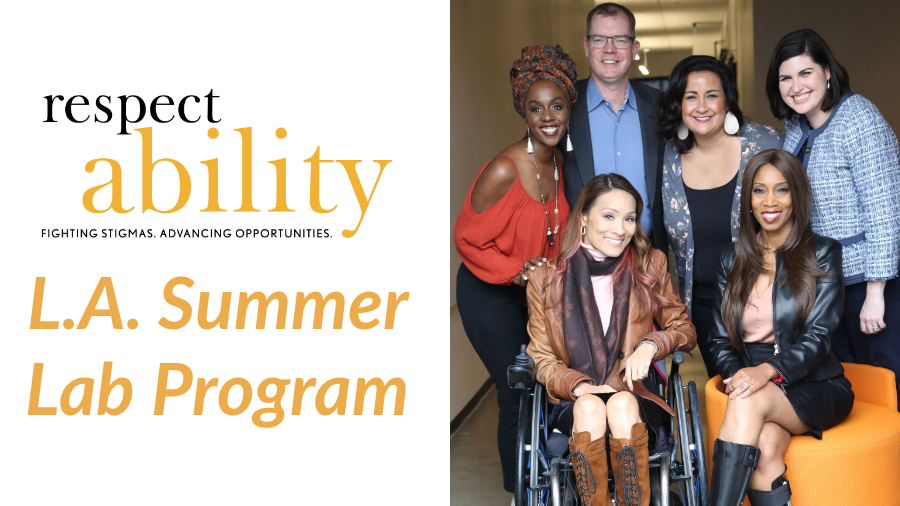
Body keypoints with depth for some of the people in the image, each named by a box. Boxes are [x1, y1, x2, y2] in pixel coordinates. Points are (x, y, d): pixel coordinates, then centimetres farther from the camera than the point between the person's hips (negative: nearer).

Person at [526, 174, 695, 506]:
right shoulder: (546, 280, 6)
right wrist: (581, 387, -14)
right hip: (574, 406, 0)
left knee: (622, 403, -33)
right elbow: (542, 360, 6)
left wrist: (650, 344, -10)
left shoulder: (651, 267, 9)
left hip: (638, 400, 0)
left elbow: (684, 330, 12)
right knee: (590, 405, -34)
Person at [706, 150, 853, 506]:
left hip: (815, 388, -2)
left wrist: (768, 370, -26)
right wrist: (739, 375, -11)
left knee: (748, 401, -34)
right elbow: (720, 340, 11)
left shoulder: (822, 253, 3)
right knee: (765, 445, -32)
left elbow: (819, 335, -8)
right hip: (757, 388, 2)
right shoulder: (733, 261, 13)